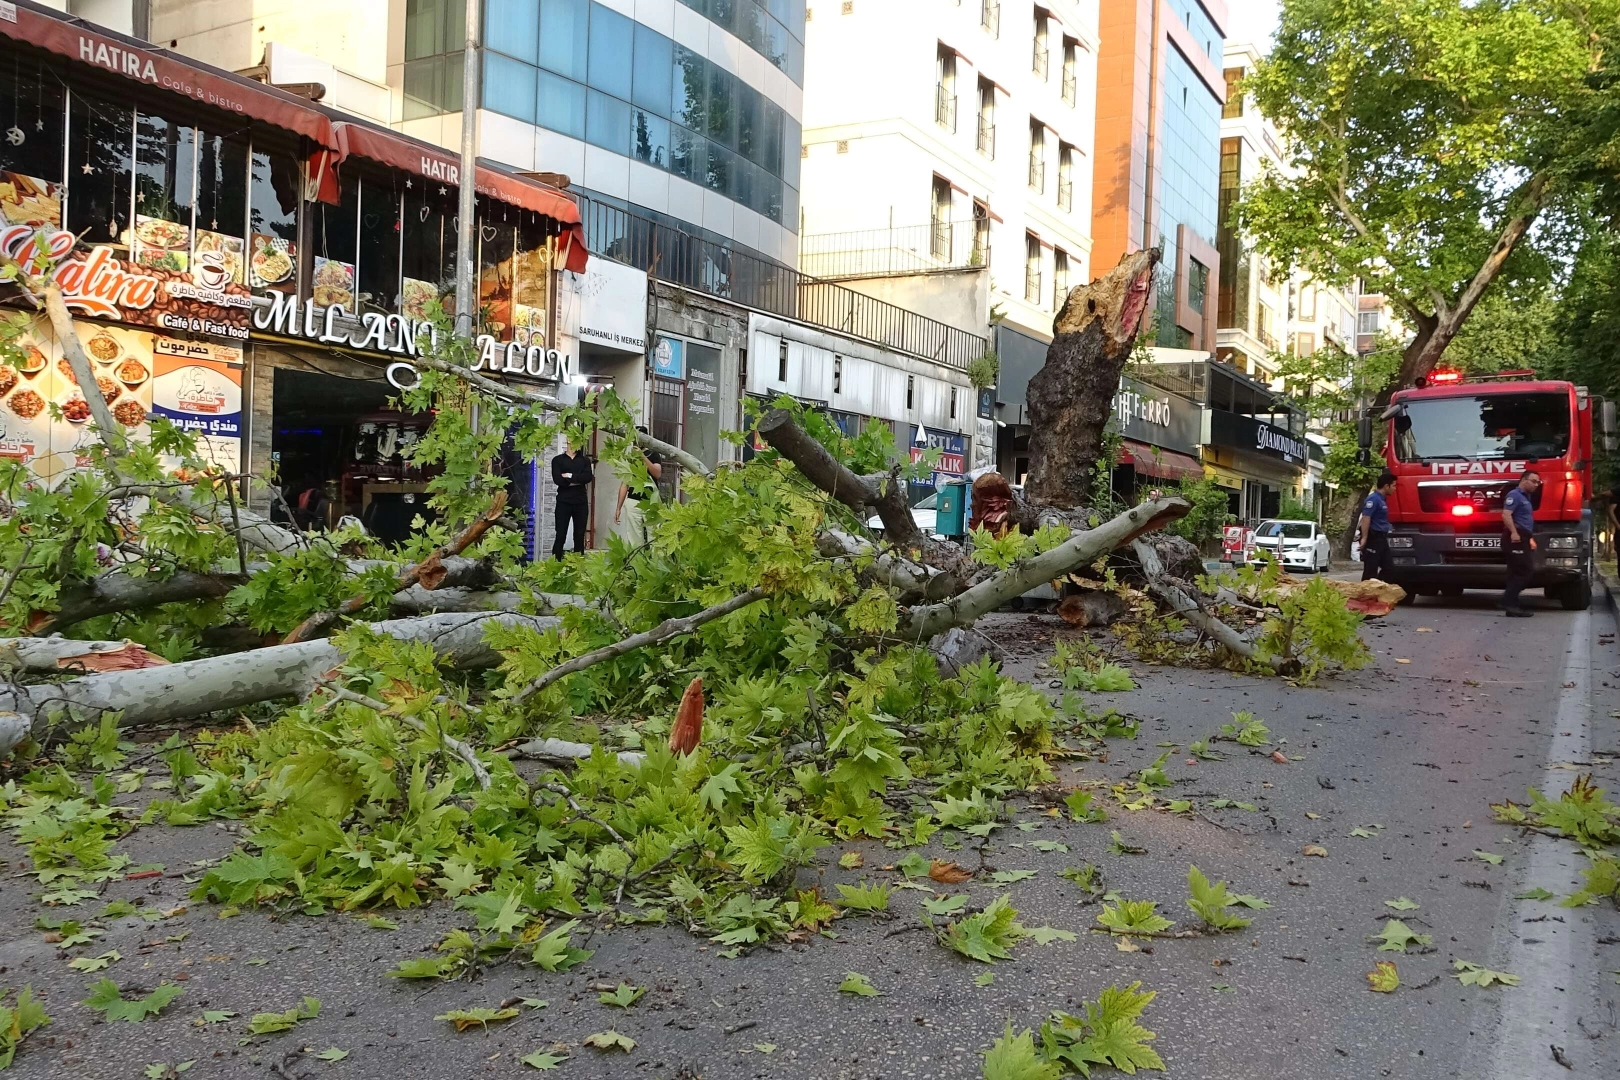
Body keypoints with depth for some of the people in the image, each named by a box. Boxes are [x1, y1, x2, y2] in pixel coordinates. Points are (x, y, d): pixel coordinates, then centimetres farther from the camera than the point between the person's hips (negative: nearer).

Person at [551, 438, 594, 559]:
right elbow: (557, 479, -9)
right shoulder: (558, 460, 6)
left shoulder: (585, 460, 13)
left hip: (581, 502, 3)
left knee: (579, 536, 4)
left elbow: (588, 477, -4)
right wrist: (578, 480, -8)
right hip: (563, 502, -3)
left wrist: (570, 476, -11)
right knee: (560, 536, -4)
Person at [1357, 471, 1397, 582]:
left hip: (1381, 539, 10)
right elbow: (1365, 518, -23)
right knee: (1370, 570, -6)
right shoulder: (1373, 499, -15)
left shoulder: (1382, 499, 15)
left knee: (1388, 568, 10)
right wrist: (1364, 538, -26)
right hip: (1373, 539, -10)